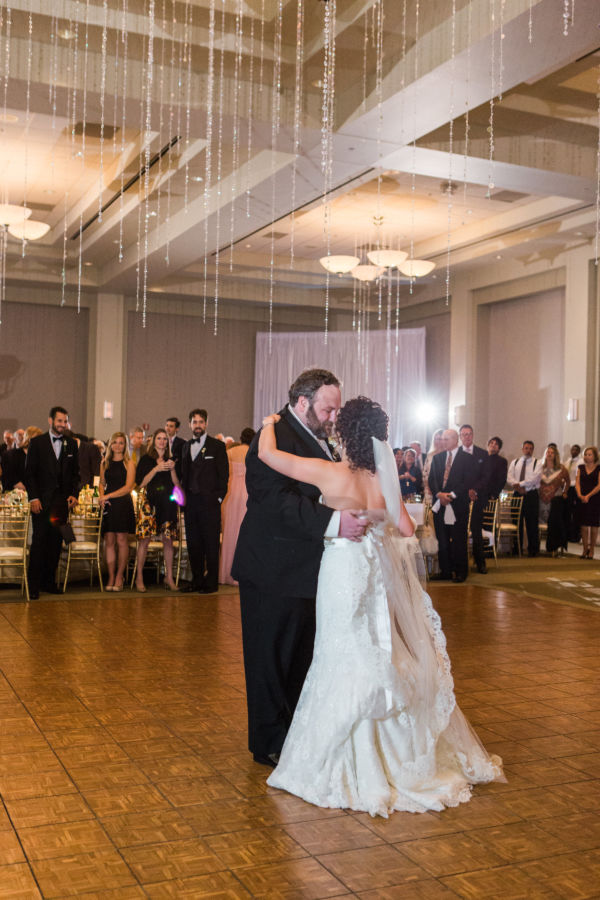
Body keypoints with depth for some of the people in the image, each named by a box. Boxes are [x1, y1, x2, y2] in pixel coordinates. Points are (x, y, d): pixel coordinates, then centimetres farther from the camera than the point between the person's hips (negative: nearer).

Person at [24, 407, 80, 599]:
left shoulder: (71, 444, 10)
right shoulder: (37, 442, 1)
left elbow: (75, 472, 14)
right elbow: (29, 472, -2)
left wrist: (74, 493, 1)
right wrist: (33, 497, -10)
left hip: (62, 501, 3)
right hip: (41, 500, -3)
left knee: (56, 542, 5)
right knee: (39, 541, -3)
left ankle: (49, 582, 14)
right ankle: (34, 584, 3)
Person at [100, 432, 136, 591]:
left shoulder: (128, 463, 1)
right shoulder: (105, 463, 13)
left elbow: (128, 486, -6)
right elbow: (102, 483, 19)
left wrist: (108, 495, -11)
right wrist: (101, 496, -1)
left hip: (123, 504, -3)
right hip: (108, 506, 3)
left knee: (121, 540, -4)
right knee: (109, 541, 0)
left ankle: (119, 576, 5)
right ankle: (111, 577, 5)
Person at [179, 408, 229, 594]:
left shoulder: (217, 446, -1)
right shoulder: (186, 447, 15)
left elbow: (224, 474, -3)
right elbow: (184, 474, 16)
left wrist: (219, 497, -9)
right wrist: (184, 496, 7)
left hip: (209, 502, -5)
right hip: (191, 502, 5)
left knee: (211, 543, -1)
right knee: (193, 543, 8)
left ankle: (211, 582, 5)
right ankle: (197, 580, 17)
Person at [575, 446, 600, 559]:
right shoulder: (581, 468, 12)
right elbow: (577, 482, 4)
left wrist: (588, 496, -15)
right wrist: (580, 495, -13)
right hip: (582, 499, 3)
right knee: (584, 525, 0)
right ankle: (585, 549, 10)